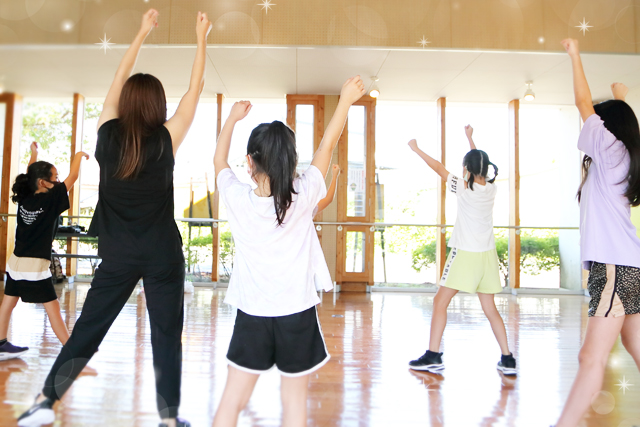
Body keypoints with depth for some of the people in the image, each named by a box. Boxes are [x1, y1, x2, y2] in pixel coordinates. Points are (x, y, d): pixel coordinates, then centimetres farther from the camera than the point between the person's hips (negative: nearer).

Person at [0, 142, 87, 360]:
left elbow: (29, 175, 22)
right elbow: (73, 177, -12)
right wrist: (78, 156, 3)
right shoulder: (50, 199, -15)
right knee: (52, 307, -5)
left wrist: (34, 154, 33)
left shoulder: (24, 197, 3)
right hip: (35, 265, -7)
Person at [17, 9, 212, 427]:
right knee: (167, 337, 7)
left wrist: (141, 35, 19)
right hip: (162, 255, -2)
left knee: (87, 328, 16)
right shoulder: (165, 142, -10)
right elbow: (195, 91, 0)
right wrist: (201, 39, 8)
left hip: (119, 255, 3)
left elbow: (118, 83, 10)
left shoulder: (108, 135, -3)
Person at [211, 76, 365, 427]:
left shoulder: (237, 198, -10)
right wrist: (346, 101, 12)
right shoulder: (302, 197, -13)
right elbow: (327, 146, -1)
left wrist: (233, 118, 22)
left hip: (252, 315, 1)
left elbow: (219, 160, 10)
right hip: (297, 315, -1)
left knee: (233, 397, 12)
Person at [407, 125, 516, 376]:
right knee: (490, 308, 14)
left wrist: (416, 149, 10)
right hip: (487, 255, 7)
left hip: (465, 254, -6)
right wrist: (470, 137, 35)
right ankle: (507, 359, 14)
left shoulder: (464, 188, -11)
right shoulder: (491, 188, 5)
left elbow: (439, 168, -2)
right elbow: (479, 162, 22)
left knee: (440, 302, 1)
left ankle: (433, 356, 1)